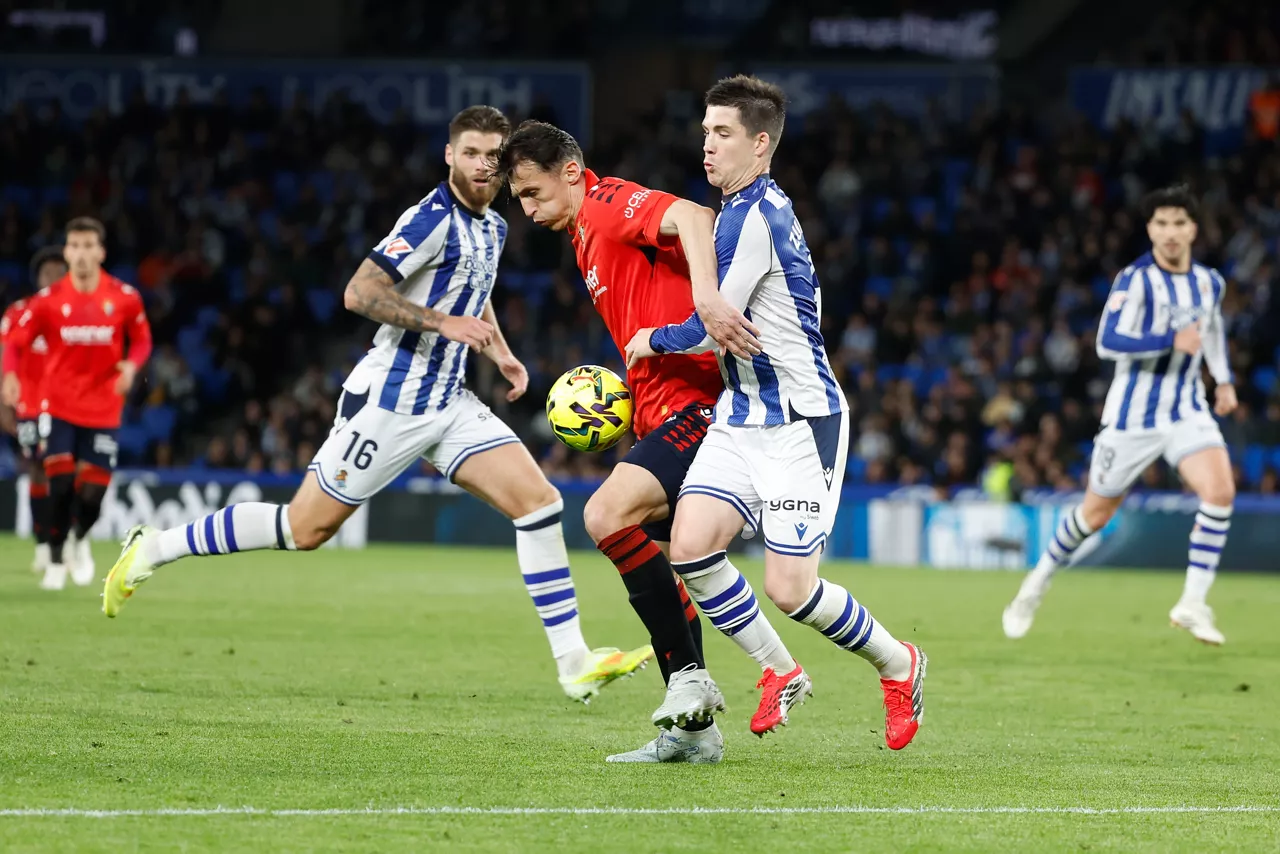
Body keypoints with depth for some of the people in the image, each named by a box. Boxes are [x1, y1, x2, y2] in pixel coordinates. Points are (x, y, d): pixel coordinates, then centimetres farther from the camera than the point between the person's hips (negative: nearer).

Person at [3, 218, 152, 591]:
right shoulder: (48, 299, -7)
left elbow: (142, 340, 6)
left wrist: (132, 364, -15)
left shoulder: (125, 298, -5)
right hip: (59, 405, -1)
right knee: (60, 486, -11)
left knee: (92, 491, 0)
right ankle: (55, 559, 11)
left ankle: (81, 540, 34)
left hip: (103, 410, 1)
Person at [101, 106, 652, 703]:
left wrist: (501, 354, 16)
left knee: (539, 501, -7)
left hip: (449, 406, 8)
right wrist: (444, 323, -26)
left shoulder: (492, 227, 12)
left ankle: (574, 664, -6)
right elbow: (359, 292, -22)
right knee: (305, 528, -3)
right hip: (390, 401, -8)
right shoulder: (432, 220, -16)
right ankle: (153, 549, 13)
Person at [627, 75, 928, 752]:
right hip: (740, 416, 9)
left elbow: (712, 330, -14)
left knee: (790, 591, -10)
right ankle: (781, 673, 6)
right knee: (690, 548, -10)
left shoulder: (755, 215, -17)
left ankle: (899, 665, 16)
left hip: (800, 422, -9)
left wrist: (651, 341, 2)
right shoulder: (746, 208, 13)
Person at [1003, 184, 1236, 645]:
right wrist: (1172, 341, -32)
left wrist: (1224, 379, 18)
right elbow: (1108, 342, -26)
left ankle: (1192, 604, -13)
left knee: (1220, 491, -21)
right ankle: (1036, 585, 32)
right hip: (1133, 413, -4)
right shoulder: (1136, 279, -14)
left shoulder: (1210, 282, 5)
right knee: (1096, 512, 7)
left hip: (1187, 409, 4)